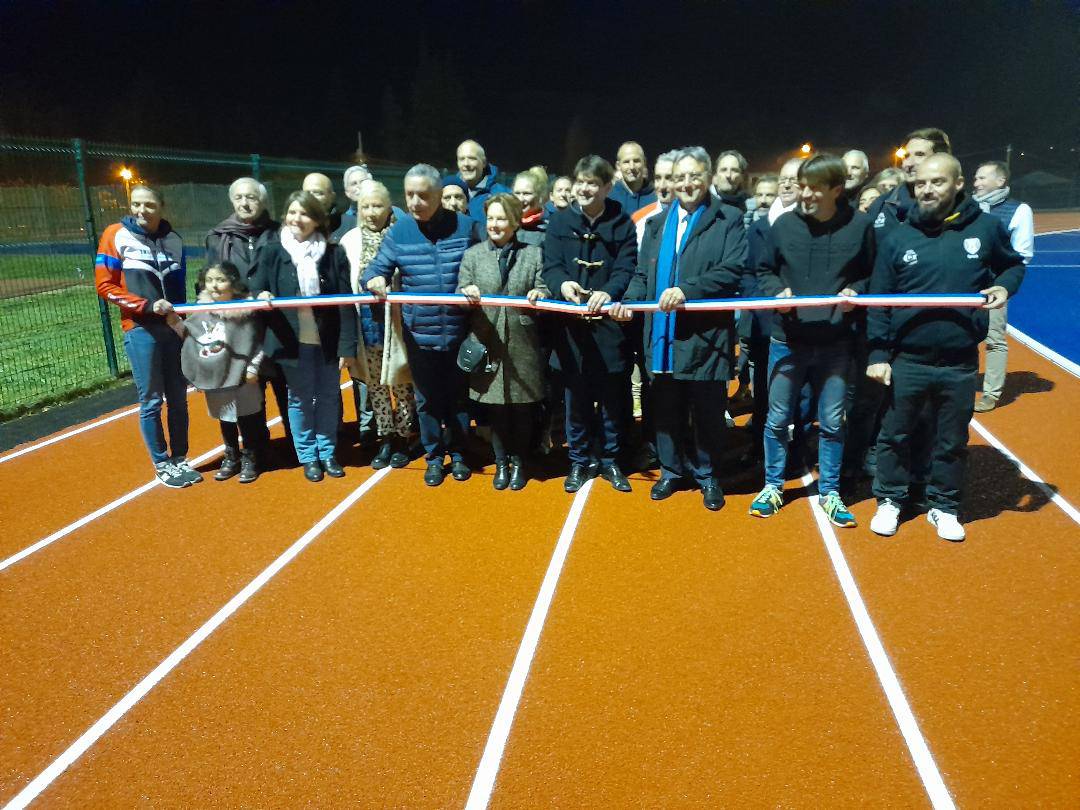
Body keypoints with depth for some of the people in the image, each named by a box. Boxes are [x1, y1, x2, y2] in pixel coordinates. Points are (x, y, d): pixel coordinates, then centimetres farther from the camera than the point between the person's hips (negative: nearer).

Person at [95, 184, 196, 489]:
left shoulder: (173, 239, 9)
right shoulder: (116, 235, -3)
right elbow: (104, 285, -6)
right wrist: (147, 306, -15)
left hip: (174, 328, 4)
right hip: (140, 330, -4)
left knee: (178, 399, 8)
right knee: (151, 401, 1)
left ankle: (180, 459, 21)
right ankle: (162, 465, 13)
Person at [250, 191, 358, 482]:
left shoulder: (333, 253, -3)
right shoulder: (274, 252, -2)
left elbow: (346, 303, -4)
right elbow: (256, 289, 2)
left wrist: (347, 345, -9)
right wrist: (261, 296, -23)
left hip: (326, 340, 1)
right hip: (292, 341, 0)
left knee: (329, 398, 11)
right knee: (300, 399, 10)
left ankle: (328, 453, 28)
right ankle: (308, 456, 24)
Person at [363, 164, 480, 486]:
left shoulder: (465, 226, -4)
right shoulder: (398, 231, -2)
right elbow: (377, 268, 1)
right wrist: (374, 279, -23)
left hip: (459, 332, -1)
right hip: (419, 333, 1)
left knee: (458, 396, 14)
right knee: (426, 398, 12)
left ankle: (457, 453, 32)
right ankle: (434, 456, 29)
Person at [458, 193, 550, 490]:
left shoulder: (534, 253, 8)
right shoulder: (472, 255, 8)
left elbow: (543, 291, 3)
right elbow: (459, 297, 4)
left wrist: (540, 294, -20)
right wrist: (467, 292, -19)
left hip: (522, 345, 0)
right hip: (488, 343, 0)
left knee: (522, 408, 7)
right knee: (495, 408, 8)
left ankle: (518, 462, 25)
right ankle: (501, 463, 24)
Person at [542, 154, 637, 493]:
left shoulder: (622, 224, 2)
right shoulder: (560, 222, 5)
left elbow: (626, 269, -6)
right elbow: (551, 265, -3)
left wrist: (608, 292, -27)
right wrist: (562, 284, -26)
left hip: (610, 322, 0)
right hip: (571, 322, 1)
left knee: (612, 397, 9)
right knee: (576, 397, 9)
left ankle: (610, 460, 25)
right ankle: (579, 462, 23)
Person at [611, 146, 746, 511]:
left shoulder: (728, 219, 2)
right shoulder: (657, 223, 17)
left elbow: (731, 271, -10)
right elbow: (642, 274, 15)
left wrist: (687, 290, -21)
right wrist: (629, 301, -4)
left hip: (706, 334, -4)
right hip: (663, 334, 4)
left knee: (707, 410, 6)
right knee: (666, 409, 11)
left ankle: (707, 475, 23)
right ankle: (672, 471, 28)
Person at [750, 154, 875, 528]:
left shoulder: (860, 225, -4)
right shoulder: (784, 224, -3)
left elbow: (871, 275, 7)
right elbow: (764, 270, 9)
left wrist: (855, 292, -13)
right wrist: (776, 292, -10)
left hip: (836, 343, 0)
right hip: (788, 340, 0)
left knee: (832, 421, 10)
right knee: (777, 419, 9)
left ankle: (829, 492, 27)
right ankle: (772, 486, 28)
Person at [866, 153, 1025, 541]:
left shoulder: (986, 227, -2)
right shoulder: (897, 237, -3)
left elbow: (1013, 264, 16)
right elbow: (878, 302, -1)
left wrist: (1005, 285, -8)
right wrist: (877, 354, -5)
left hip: (960, 363, 1)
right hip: (906, 361, 0)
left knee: (952, 441, 13)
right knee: (894, 435, 11)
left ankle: (944, 506, 31)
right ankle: (890, 500, 30)